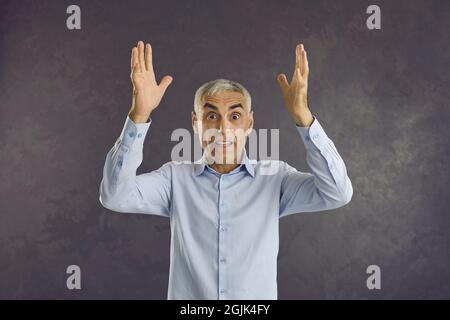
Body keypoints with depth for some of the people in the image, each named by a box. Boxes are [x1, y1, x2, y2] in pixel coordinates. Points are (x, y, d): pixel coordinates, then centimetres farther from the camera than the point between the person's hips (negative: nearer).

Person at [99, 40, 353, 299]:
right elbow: (115, 196, -14)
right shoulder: (175, 178, -1)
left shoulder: (275, 177, -3)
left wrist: (303, 115, -24)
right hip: (186, 293, 0)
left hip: (261, 296, 0)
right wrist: (139, 115, -24)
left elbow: (338, 193, -15)